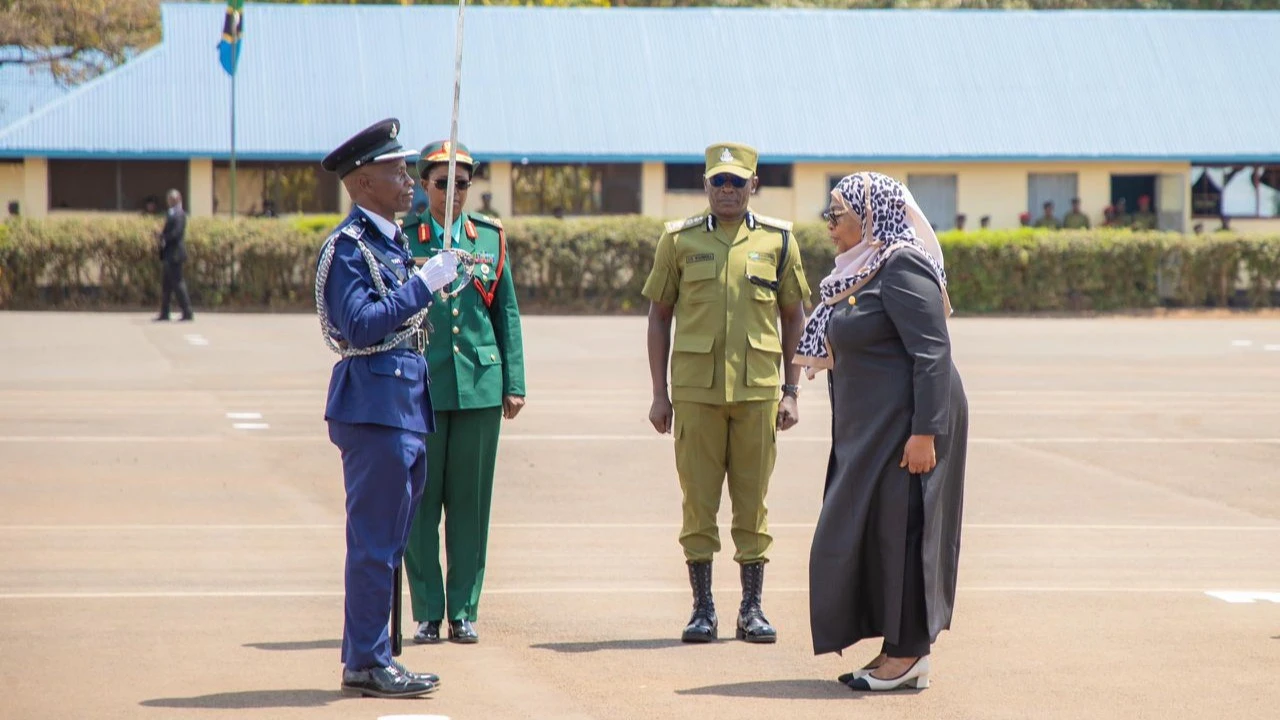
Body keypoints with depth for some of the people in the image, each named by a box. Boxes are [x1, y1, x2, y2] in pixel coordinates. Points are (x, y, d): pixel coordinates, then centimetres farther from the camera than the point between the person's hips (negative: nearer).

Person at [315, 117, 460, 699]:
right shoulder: (348, 246, -12)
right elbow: (360, 327, -22)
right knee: (375, 541, -6)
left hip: (405, 405, 10)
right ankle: (367, 663, -2)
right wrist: (424, 284, -21)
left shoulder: (392, 242, 17)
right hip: (376, 405, -10)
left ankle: (367, 659, 18)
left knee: (386, 541, 13)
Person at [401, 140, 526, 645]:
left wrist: (514, 385, 7)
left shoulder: (491, 239, 9)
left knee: (471, 502, 4)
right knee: (420, 501, 0)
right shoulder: (403, 239, 1)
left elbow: (507, 315, 11)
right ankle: (428, 613, 7)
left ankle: (463, 612, 10)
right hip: (420, 388, -2)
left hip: (480, 384, 2)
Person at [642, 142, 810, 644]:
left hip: (758, 390, 1)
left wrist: (791, 391, 4)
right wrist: (659, 394, 2)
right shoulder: (679, 240, 4)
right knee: (698, 501, 1)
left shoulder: (777, 239, 6)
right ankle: (703, 609, 9)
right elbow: (658, 316, 7)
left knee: (753, 502, 5)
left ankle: (752, 609, 12)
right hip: (696, 390, -1)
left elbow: (794, 318, 10)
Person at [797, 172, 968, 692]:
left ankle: (910, 655, 1)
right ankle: (896, 651, 17)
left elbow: (933, 353, -21)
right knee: (869, 532, 11)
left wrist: (925, 433, -25)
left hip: (905, 426, -10)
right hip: (868, 431, 10)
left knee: (899, 529, -6)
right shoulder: (860, 273, 14)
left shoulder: (901, 269, -15)